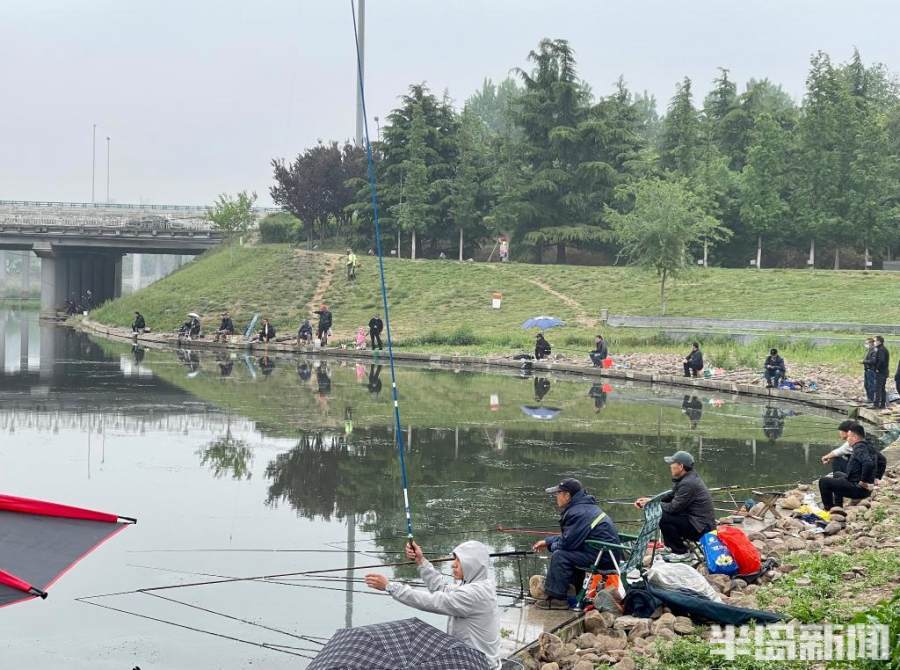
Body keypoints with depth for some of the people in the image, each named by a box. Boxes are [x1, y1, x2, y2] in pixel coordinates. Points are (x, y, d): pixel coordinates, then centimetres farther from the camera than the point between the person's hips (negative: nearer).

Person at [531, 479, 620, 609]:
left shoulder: (579, 513, -19)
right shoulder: (585, 507, 15)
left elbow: (567, 542, -19)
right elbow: (567, 536, 24)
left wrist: (552, 545, 2)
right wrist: (547, 541, 17)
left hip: (604, 558, -11)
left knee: (559, 556, -17)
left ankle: (557, 597, -11)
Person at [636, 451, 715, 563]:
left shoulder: (688, 483, -21)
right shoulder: (687, 478, 11)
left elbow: (673, 507, -20)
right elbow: (671, 496, 18)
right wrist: (650, 500, 8)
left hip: (700, 527, -10)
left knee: (664, 518, -20)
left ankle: (681, 553, -6)